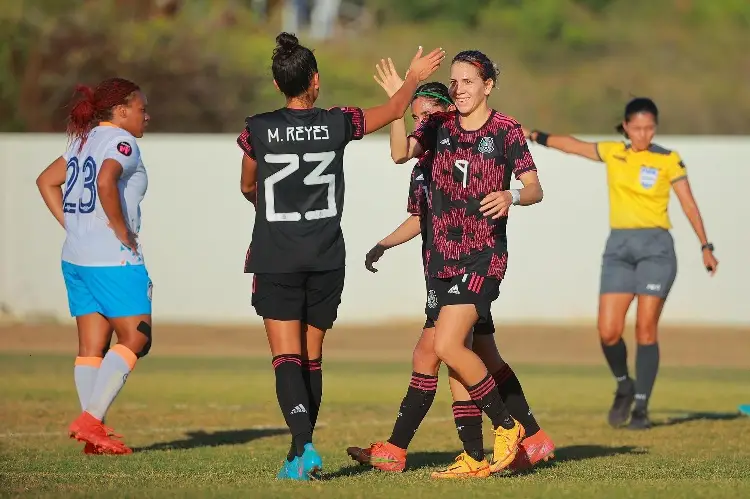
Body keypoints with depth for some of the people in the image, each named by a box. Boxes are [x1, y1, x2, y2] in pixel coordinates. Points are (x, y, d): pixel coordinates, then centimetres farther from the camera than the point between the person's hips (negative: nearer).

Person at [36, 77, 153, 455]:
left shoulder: (84, 141, 16)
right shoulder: (122, 143, -11)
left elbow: (46, 181, 22)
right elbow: (105, 182, -29)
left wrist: (70, 224, 16)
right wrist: (121, 229, -18)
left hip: (76, 257, 9)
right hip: (114, 259, -9)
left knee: (91, 346, 7)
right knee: (135, 339, -3)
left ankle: (95, 433, 6)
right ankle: (90, 420, -11)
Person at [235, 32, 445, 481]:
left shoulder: (258, 130, -5)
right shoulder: (337, 124, -4)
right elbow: (394, 111, 13)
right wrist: (414, 77, 32)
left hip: (276, 259, -2)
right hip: (326, 258, 2)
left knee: (287, 358, -5)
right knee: (312, 359, 12)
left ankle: (304, 447, -23)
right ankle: (301, 451, 15)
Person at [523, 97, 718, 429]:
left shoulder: (669, 161, 1)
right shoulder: (613, 153, 9)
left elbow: (688, 204, 2)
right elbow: (572, 145, 19)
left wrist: (705, 247, -2)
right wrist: (535, 136, 24)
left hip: (655, 246, -3)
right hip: (619, 247, 3)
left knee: (646, 329, -7)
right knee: (608, 332, -6)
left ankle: (641, 407, 1)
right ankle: (624, 386, 21)